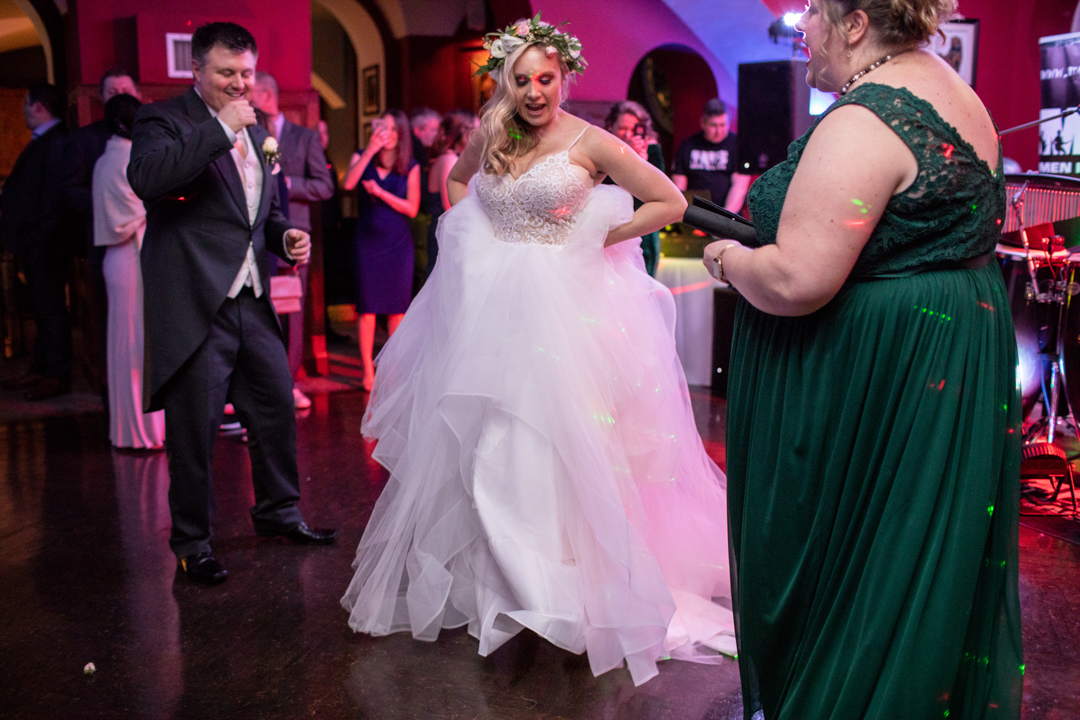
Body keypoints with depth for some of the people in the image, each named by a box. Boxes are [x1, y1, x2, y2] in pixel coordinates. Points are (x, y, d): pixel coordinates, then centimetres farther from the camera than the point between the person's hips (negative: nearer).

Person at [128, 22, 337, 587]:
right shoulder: (163, 120, -5)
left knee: (277, 406, 15)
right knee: (195, 427, 1)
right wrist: (221, 127, -23)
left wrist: (286, 236, 6)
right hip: (194, 304, -7)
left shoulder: (255, 133, 17)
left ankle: (277, 511, 35)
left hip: (252, 302, 7)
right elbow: (145, 178, -27)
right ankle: (191, 541, 18)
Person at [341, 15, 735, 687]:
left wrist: (598, 240, -11)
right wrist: (469, 232, 12)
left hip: (564, 303, -5)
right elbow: (457, 179, 28)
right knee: (480, 442, 11)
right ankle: (478, 572, 30)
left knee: (554, 441, -3)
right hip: (491, 303, 5)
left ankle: (564, 581, 12)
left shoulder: (591, 143, -9)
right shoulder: (489, 135, 6)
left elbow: (671, 203, -9)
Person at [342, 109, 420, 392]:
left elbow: (412, 208, -2)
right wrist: (371, 149, -18)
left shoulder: (411, 167, 4)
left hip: (398, 242, 1)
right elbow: (348, 184, -15)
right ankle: (368, 369, 4)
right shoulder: (362, 158, 5)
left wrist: (380, 192, -10)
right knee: (367, 307, -2)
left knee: (398, 307, 3)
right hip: (367, 239, 0)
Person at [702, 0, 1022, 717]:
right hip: (959, 355, 10)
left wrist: (728, 257, -9)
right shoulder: (953, 93, 10)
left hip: (874, 380, -10)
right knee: (933, 557, 22)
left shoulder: (860, 124, -23)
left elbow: (796, 282, -29)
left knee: (840, 568, 7)